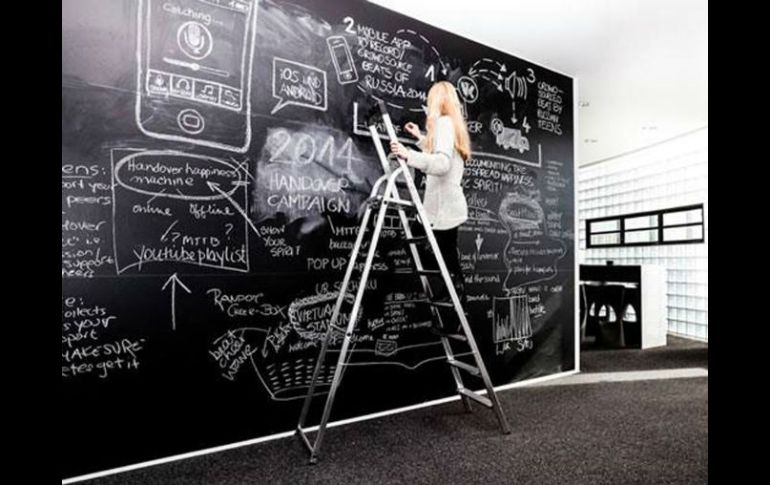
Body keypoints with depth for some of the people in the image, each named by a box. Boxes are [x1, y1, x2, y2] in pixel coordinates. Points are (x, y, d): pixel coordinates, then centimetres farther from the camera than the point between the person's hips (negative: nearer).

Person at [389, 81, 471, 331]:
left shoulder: (443, 123, -12)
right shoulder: (453, 124, 17)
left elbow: (442, 164, -27)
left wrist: (409, 154, -35)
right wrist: (420, 137, 35)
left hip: (444, 206, -10)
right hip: (448, 204, 10)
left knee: (449, 260, -3)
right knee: (449, 257, 15)